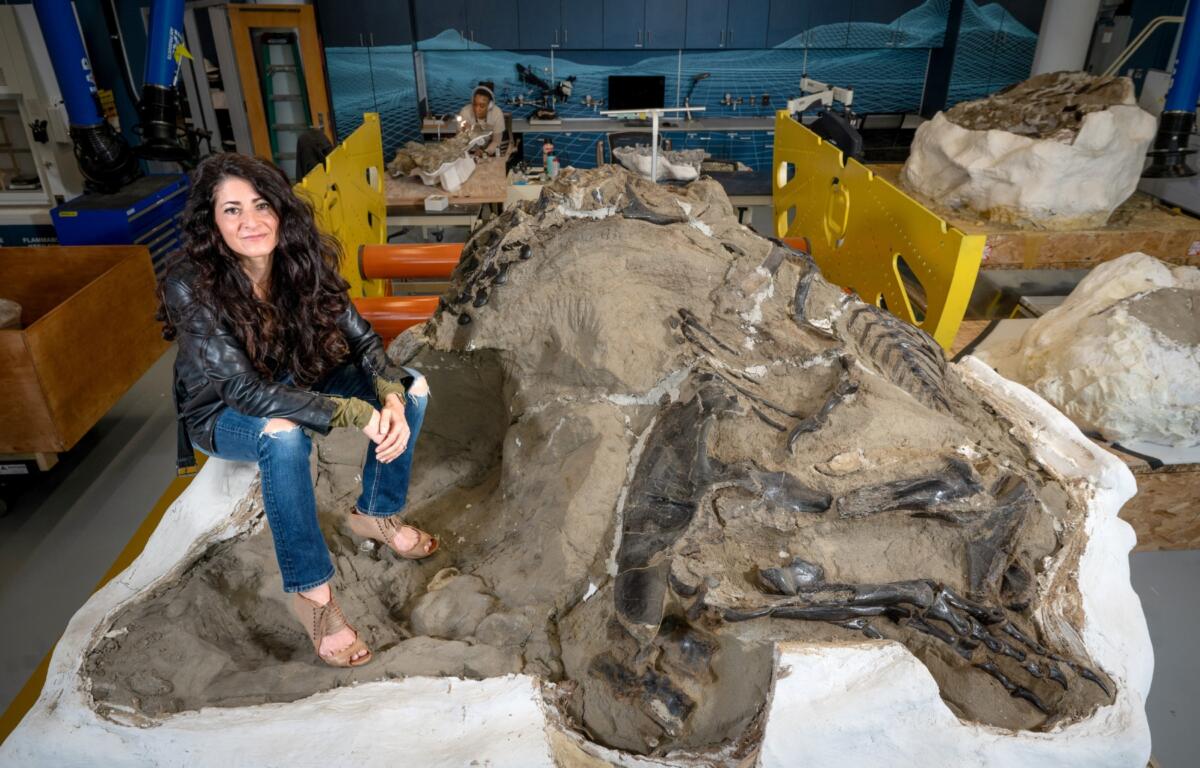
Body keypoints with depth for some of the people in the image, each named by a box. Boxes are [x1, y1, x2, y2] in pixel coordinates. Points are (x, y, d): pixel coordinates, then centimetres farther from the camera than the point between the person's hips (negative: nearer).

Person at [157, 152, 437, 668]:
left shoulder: (303, 258, -16)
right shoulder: (191, 284, -29)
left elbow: (362, 339, -12)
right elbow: (245, 391, -34)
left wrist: (391, 398, -33)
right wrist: (356, 414, -40)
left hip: (294, 386, 5)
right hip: (221, 413, -5)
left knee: (412, 385, -11)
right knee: (282, 435, -39)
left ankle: (375, 514, 8)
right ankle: (310, 591, -21)